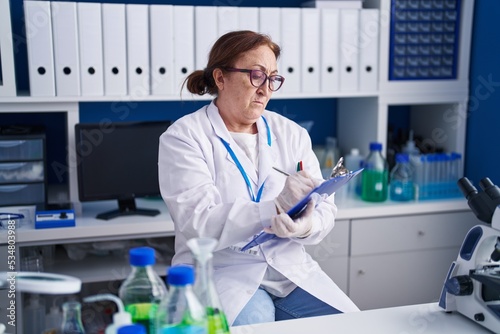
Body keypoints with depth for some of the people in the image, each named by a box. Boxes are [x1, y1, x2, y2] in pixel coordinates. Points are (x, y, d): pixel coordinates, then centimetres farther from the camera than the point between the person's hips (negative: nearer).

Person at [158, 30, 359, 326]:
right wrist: (276, 207, -28)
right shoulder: (183, 138, -4)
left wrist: (307, 226, -20)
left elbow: (325, 208, 5)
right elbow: (199, 223, -17)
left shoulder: (292, 133, 10)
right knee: (254, 323, -32)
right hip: (221, 271, -4)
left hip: (291, 267, 5)